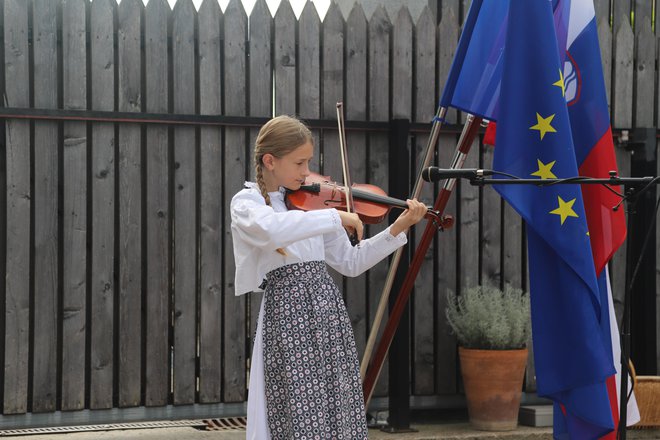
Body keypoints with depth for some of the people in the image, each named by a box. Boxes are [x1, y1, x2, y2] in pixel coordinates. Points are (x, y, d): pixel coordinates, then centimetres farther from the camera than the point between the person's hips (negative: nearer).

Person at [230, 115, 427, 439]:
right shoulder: (246, 202, -4)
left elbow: (350, 263, 15)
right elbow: (270, 230, -29)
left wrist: (398, 228, 6)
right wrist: (335, 217, -25)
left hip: (328, 307, 5)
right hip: (287, 314, -5)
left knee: (340, 412, 3)